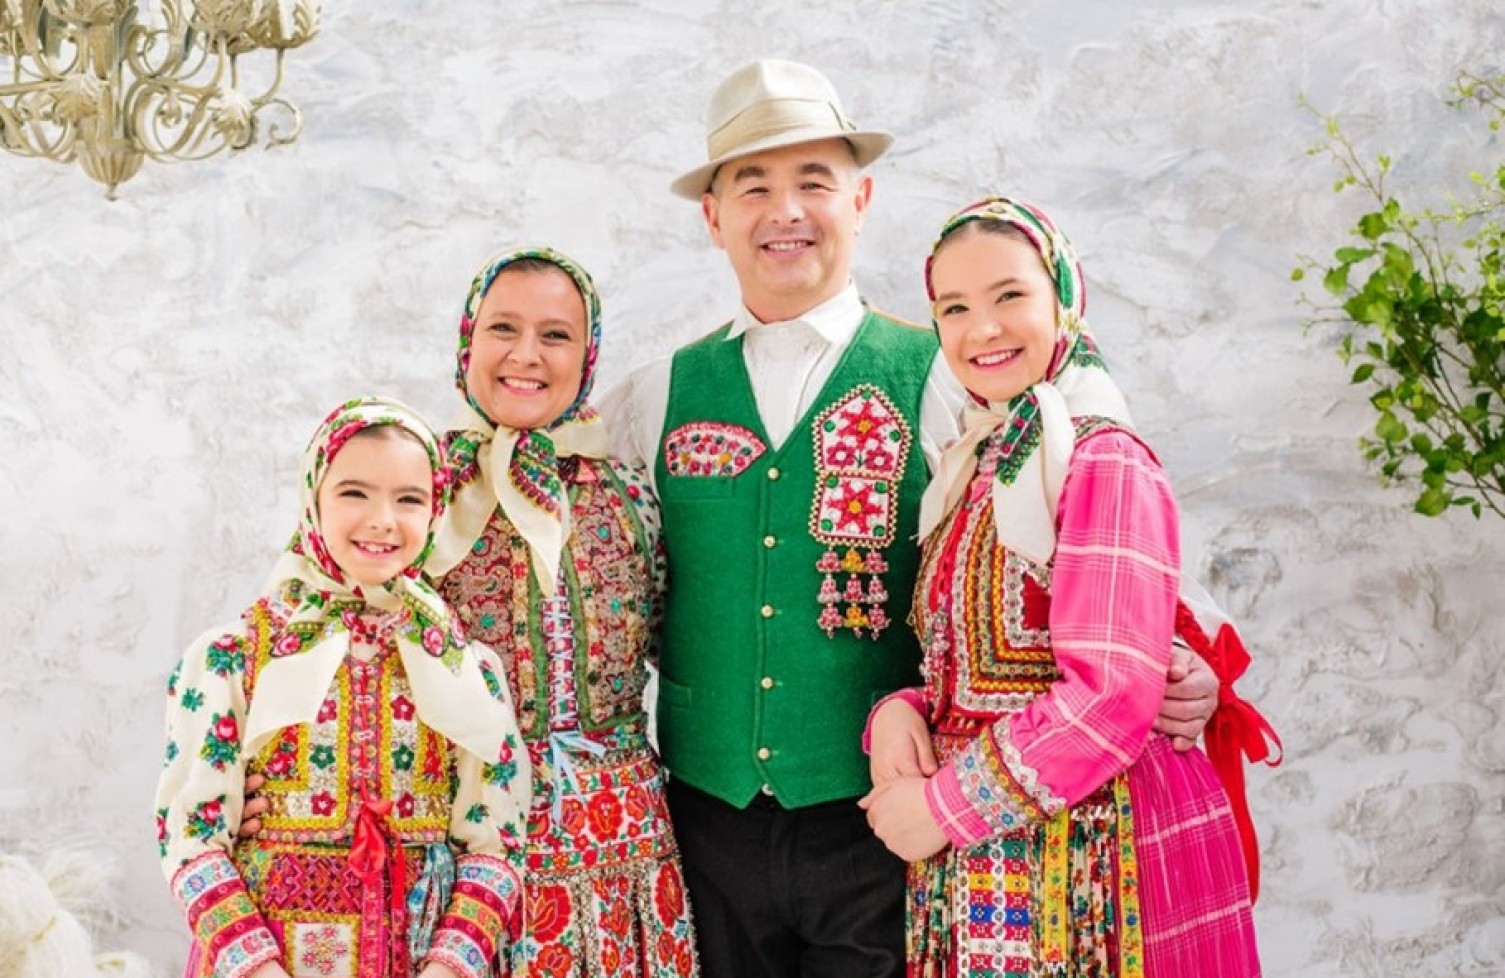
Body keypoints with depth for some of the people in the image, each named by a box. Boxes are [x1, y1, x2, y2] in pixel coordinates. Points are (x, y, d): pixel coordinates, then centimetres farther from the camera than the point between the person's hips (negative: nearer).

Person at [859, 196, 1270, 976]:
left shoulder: (1104, 464, -14)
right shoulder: (977, 467, 8)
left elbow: (1111, 697, -21)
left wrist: (946, 807, -15)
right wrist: (899, 711, -7)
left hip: (1083, 856, -7)